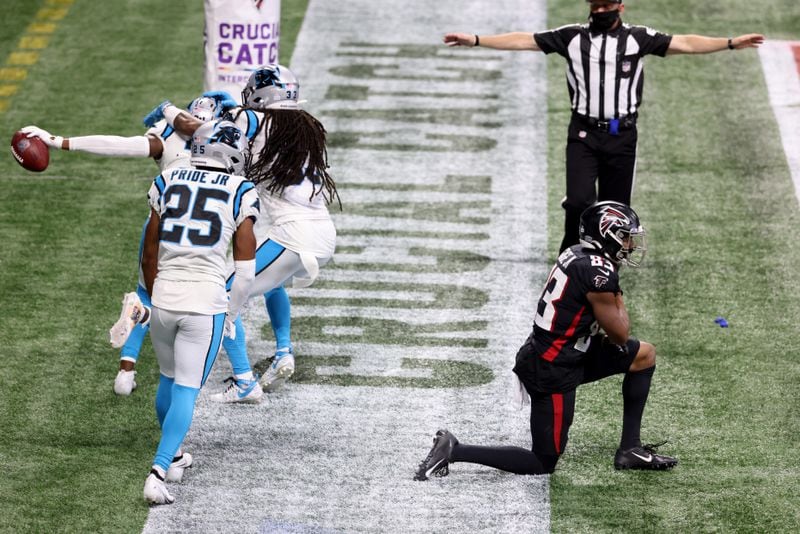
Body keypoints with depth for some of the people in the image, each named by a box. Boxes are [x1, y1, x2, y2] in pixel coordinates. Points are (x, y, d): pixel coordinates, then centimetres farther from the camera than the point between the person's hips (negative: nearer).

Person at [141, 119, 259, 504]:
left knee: (169, 380, 24)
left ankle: (171, 455, 41)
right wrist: (231, 316, 10)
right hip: (206, 304, -4)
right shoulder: (240, 194, -2)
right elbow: (245, 270, -3)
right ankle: (158, 474, -13)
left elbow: (149, 258, 10)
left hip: (164, 300, 4)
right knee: (187, 391, -1)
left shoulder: (167, 184, 6)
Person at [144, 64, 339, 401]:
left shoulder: (255, 122, -2)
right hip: (326, 237, 8)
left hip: (293, 235, -8)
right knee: (272, 282, 37)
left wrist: (167, 110, 16)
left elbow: (191, 126, -3)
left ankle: (243, 381, 1)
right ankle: (283, 353, 24)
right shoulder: (306, 127, 16)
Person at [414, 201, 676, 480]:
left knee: (645, 355, 14)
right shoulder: (598, 272, -22)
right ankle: (454, 450, -1)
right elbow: (619, 336, -12)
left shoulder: (576, 255, 5)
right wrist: (617, 298, 2)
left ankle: (630, 449, 18)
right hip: (552, 372, -10)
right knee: (544, 463, 2)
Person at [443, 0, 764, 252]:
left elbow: (685, 44, -4)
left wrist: (731, 43, -14)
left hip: (621, 136, 0)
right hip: (583, 134, 0)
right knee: (579, 201, -14)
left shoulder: (638, 38, 2)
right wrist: (476, 40, -1)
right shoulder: (572, 37, 5)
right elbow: (524, 40, 5)